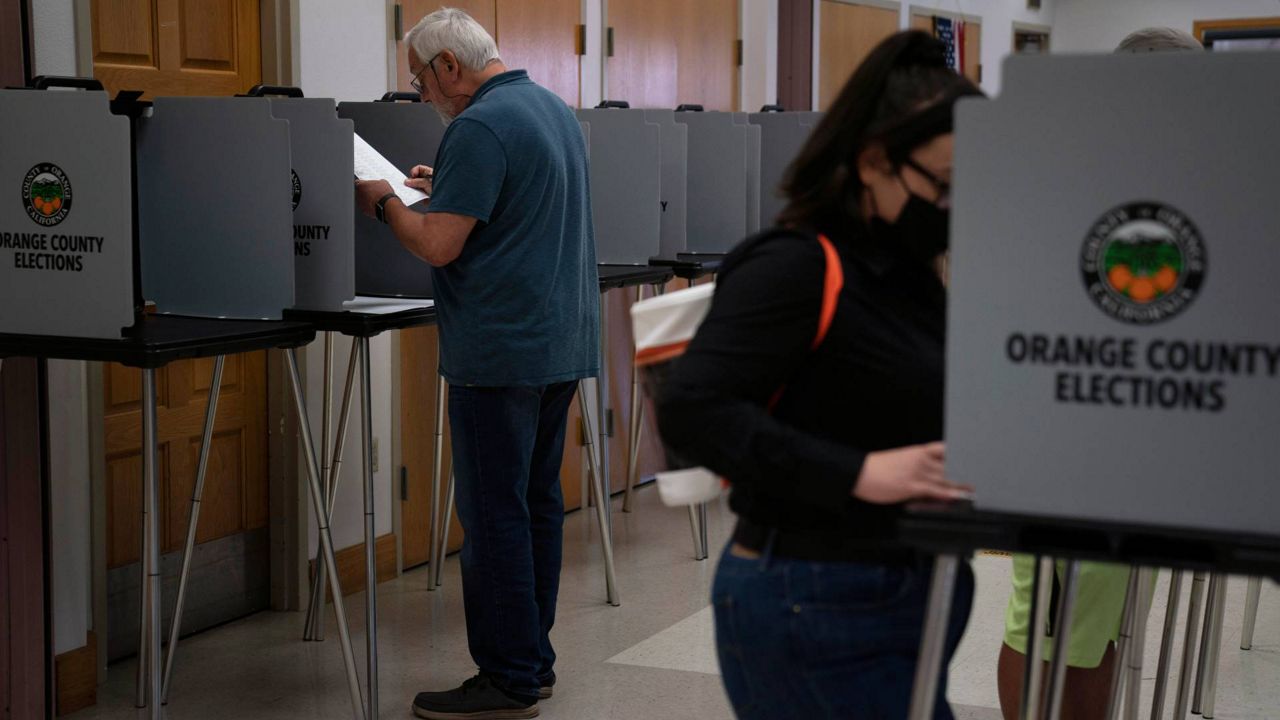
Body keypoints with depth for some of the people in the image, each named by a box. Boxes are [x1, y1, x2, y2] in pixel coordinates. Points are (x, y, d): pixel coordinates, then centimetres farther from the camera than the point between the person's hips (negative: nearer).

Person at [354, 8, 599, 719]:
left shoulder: (479, 127, -15)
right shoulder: (558, 110, 14)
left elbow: (438, 245, -18)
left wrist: (384, 201, -2)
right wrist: (447, 188, 25)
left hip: (502, 352, -10)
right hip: (564, 340, 10)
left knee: (494, 512, -3)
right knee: (538, 500, 13)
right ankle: (534, 659, 21)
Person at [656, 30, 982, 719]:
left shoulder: (911, 274, 12)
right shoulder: (796, 266, -14)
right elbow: (690, 410, -25)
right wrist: (858, 473, -30)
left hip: (899, 598, 9)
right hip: (815, 606, -9)